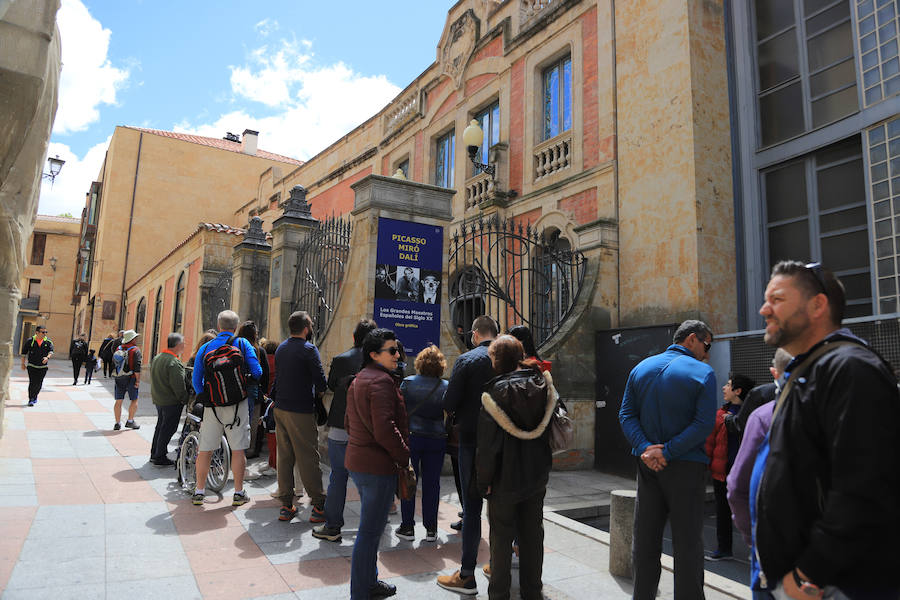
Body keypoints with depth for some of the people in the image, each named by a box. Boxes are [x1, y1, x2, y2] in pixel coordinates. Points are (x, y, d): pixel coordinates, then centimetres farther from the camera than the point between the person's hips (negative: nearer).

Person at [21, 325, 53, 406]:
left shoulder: (48, 341, 0)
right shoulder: (30, 341, -3)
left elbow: (51, 351, -9)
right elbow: (24, 352, 5)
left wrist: (47, 357, -30)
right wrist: (23, 363, 7)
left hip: (43, 366, 2)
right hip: (32, 366, -2)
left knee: (39, 383, 5)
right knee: (32, 382, -9)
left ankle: (35, 396, 29)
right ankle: (30, 400, -3)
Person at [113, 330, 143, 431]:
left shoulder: (118, 348, 7)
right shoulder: (135, 350, -10)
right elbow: (137, 367, -15)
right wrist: (138, 380, -12)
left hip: (119, 378, 5)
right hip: (131, 378, -5)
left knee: (118, 401, 8)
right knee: (134, 400, 8)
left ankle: (118, 423, 11)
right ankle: (130, 421, 7)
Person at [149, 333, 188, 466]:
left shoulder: (156, 358, 8)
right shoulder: (174, 362, -22)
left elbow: (154, 379, 16)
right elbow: (178, 386, -23)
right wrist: (185, 400, -12)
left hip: (158, 399, 9)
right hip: (171, 401, -9)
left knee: (160, 426, 20)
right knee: (168, 429, 1)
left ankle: (154, 454, 29)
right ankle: (160, 457, 8)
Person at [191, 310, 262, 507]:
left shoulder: (205, 348, 4)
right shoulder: (242, 344, -3)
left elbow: (196, 380, 5)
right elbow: (257, 372, -9)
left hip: (212, 405, 2)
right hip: (237, 403, -2)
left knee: (204, 450, 11)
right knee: (238, 450, 5)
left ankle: (199, 492, 17)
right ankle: (238, 493, 10)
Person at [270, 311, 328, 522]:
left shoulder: (281, 348, 11)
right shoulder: (308, 349, -12)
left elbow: (278, 377, 16)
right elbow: (320, 380, -14)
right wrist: (319, 392, 5)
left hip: (280, 409, 7)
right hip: (301, 410, -7)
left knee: (284, 456, 10)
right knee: (308, 458, -2)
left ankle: (286, 506, 15)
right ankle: (318, 506, 4)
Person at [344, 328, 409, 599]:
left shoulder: (359, 379, 14)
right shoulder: (381, 381, -19)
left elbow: (348, 422, 20)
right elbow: (384, 429, -26)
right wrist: (405, 457, -15)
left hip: (358, 461, 11)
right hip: (379, 465, -11)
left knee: (371, 526, 22)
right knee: (370, 531, 0)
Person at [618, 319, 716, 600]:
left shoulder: (641, 368, 7)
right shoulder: (703, 373, -8)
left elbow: (627, 414, 0)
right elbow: (704, 424, -17)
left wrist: (644, 448, -10)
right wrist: (667, 452, -17)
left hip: (648, 465, 5)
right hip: (686, 467, -4)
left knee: (645, 539, 13)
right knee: (688, 542, 6)